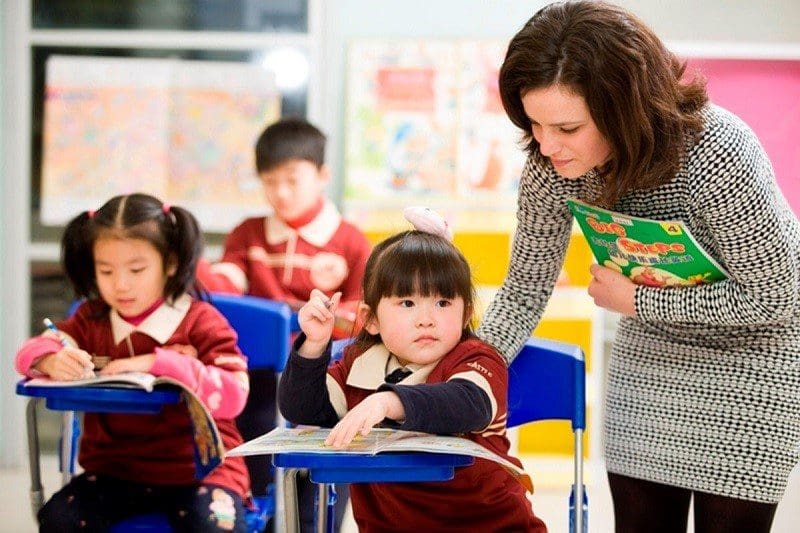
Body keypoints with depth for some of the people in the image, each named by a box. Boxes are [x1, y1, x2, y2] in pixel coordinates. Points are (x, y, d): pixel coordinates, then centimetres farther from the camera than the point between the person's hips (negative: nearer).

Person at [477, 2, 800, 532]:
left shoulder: (717, 153, -34)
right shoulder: (553, 164, -19)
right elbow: (524, 291, -6)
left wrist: (636, 300, -22)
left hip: (754, 350, -4)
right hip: (652, 348, 5)